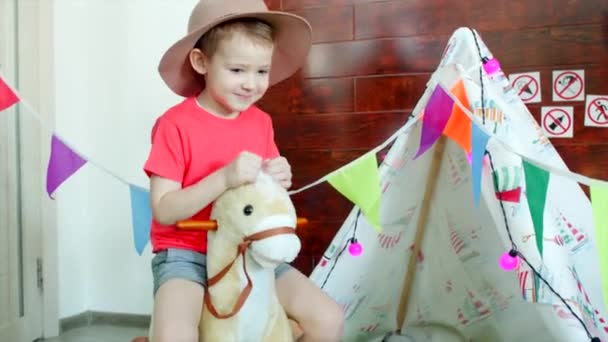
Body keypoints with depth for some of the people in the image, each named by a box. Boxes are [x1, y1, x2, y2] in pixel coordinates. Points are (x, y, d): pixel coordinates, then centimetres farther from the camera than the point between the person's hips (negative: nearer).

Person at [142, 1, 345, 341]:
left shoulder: (261, 122, 3)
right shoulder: (175, 124, -13)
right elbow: (164, 209, -17)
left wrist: (279, 181, -14)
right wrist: (225, 177, -30)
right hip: (186, 253, -4)